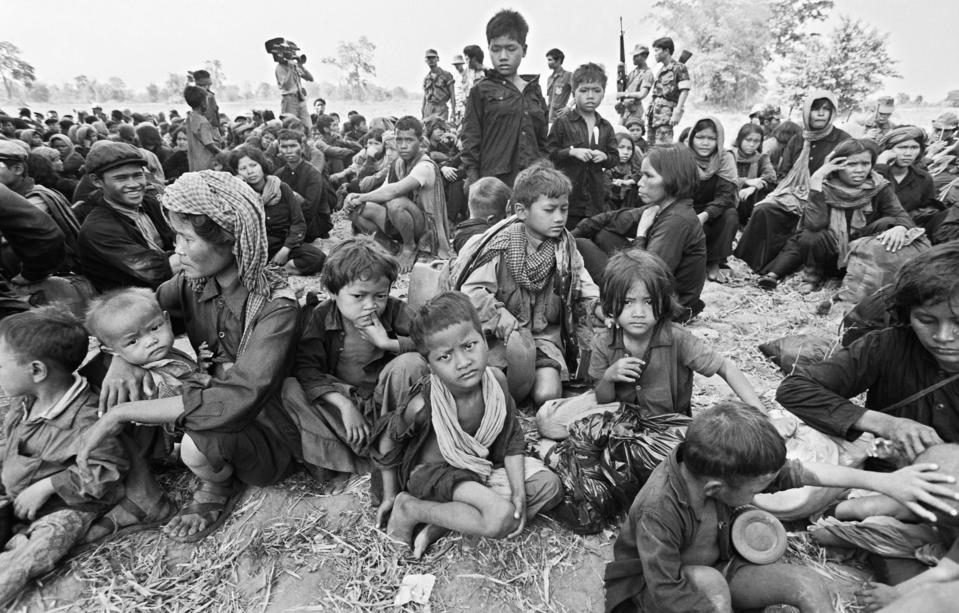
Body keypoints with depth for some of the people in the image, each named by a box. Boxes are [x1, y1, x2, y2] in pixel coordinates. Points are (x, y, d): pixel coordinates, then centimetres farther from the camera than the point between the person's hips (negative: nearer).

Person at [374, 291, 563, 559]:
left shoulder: (496, 379, -19)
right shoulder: (423, 404, -29)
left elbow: (512, 438, -5)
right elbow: (389, 439, -9)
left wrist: (519, 490, -12)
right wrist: (389, 496, 1)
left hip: (483, 464, 7)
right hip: (433, 472, -6)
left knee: (550, 486, -4)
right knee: (501, 517, -27)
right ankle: (410, 509, -9)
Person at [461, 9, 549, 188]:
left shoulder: (534, 91, 16)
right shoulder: (481, 91, 5)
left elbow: (543, 141, 19)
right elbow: (470, 140, 1)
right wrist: (472, 181, -7)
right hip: (494, 180, -3)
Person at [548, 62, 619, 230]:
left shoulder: (606, 127, 11)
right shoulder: (563, 123, -1)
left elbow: (615, 157, 15)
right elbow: (548, 152, -4)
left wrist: (605, 157, -7)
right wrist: (572, 151, -16)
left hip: (596, 197, 4)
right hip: (568, 194, -4)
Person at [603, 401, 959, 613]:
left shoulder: (718, 470, -21)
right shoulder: (659, 509, -39)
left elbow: (800, 472, -11)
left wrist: (886, 481, -9)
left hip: (713, 570, 7)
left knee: (806, 581, -11)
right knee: (710, 582, -38)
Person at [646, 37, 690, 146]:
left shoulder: (679, 67, -2)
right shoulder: (660, 70, 20)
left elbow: (685, 91, -9)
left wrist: (677, 112, -19)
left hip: (666, 112, -8)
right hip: (654, 111, 8)